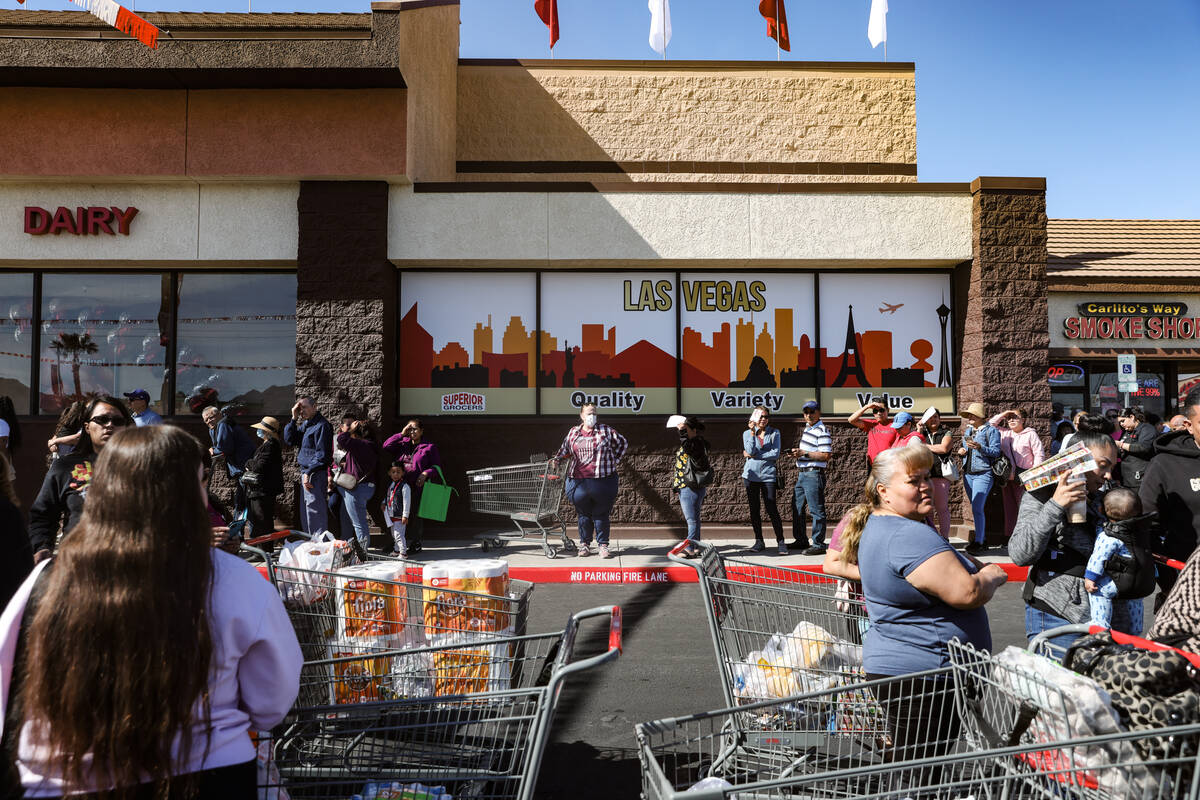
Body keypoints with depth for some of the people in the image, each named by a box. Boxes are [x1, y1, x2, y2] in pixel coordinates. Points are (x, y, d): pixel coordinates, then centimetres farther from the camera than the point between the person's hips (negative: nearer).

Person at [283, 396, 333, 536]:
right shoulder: (304, 424, 16)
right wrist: (294, 419, 1)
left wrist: (308, 473, -18)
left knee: (315, 511, -8)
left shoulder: (322, 425, -13)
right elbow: (290, 441, 9)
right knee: (306, 513, 14)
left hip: (315, 474, -9)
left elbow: (322, 455, -17)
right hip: (305, 472, 9)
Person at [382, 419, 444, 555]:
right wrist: (402, 434, 2)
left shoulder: (429, 447, 5)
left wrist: (426, 473, -16)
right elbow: (386, 446, 4)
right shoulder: (403, 445, 16)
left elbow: (437, 466, 3)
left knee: (415, 515, -2)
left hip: (418, 487, -4)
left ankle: (415, 543, 8)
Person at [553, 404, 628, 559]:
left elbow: (623, 443, 15)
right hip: (579, 481, 2)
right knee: (584, 514, 9)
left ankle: (603, 545, 11)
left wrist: (613, 461, 10)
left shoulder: (605, 430, 5)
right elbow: (564, 451, 21)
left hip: (602, 481, -2)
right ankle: (584, 544, 21)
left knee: (601, 514, 2)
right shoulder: (573, 432, 11)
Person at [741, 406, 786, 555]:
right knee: (754, 509, 5)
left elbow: (775, 454, -7)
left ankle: (781, 541, -1)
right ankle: (759, 541, 14)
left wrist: (754, 455, -8)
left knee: (771, 509, -8)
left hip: (768, 474, -2)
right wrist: (752, 432, -14)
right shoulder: (747, 433, 7)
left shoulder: (774, 433, 5)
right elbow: (750, 451, -9)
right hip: (751, 474, 2)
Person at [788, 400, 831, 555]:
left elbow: (826, 455, -20)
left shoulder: (822, 431, -13)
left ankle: (818, 544, 0)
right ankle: (801, 540, 26)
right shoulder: (807, 428, 16)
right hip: (802, 473, 10)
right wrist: (798, 453, 12)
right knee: (797, 508, 15)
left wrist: (804, 453, -20)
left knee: (816, 510, -5)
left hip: (814, 474, -10)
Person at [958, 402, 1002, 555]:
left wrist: (980, 447, -24)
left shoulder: (991, 430, -3)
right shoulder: (967, 431, 18)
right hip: (968, 473, 7)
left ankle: (978, 542, -9)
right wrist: (962, 451, 4)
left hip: (983, 474, -7)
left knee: (977, 508, -14)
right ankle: (983, 540, 17)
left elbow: (996, 452, -10)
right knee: (976, 509, 10)